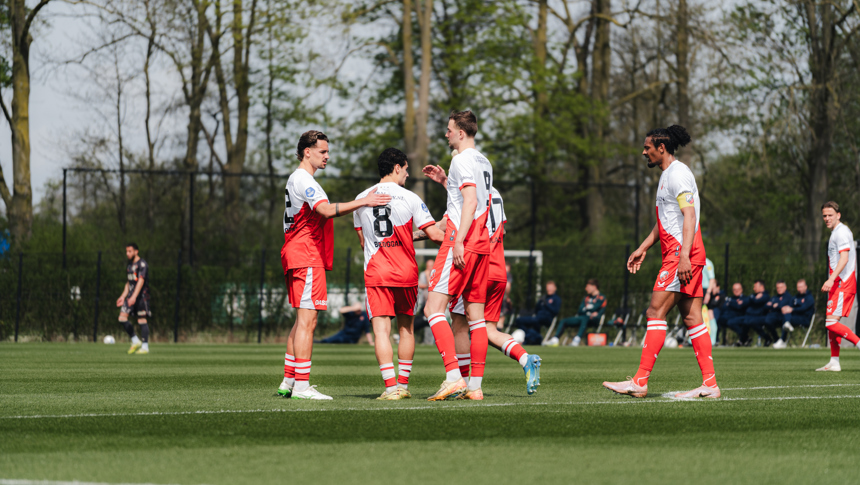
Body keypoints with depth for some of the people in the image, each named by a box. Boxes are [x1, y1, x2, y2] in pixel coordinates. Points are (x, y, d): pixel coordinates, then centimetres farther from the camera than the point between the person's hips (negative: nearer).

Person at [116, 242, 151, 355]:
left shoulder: (142, 264, -10)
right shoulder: (129, 265, 17)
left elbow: (141, 281, -21)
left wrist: (134, 297, -30)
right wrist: (123, 296, 19)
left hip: (141, 295, -8)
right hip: (131, 296, 8)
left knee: (142, 320, -6)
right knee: (122, 318, -4)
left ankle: (145, 347, 0)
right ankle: (135, 341, 7)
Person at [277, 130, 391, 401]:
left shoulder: (297, 180, 21)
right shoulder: (303, 180, -12)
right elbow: (327, 210, -27)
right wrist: (363, 202, -30)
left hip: (297, 257, 11)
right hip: (307, 258, -11)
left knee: (302, 321, 13)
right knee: (307, 320, -11)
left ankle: (288, 382, 15)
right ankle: (301, 385, -14)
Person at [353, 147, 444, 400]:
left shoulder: (362, 199, 6)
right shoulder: (409, 198, -2)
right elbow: (434, 234, -5)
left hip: (375, 273, 0)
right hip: (406, 272, 0)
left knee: (381, 330, -6)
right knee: (406, 329, 15)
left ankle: (391, 387, -18)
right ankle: (403, 385, 16)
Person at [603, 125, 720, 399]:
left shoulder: (678, 174, -11)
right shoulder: (667, 175, 22)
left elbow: (689, 215, -20)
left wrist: (684, 255, -28)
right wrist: (643, 249, 29)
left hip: (682, 254, -10)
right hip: (678, 255, 10)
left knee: (656, 312, -11)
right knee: (692, 318, 5)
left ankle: (640, 382, -13)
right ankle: (710, 384, 1)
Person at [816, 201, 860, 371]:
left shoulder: (841, 232, -12)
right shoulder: (836, 232, 20)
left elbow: (844, 258, -23)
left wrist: (831, 279, -33)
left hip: (843, 284, -10)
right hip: (838, 283, 10)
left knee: (831, 322, -17)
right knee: (831, 323, 10)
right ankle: (834, 363, 13)